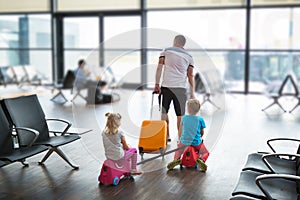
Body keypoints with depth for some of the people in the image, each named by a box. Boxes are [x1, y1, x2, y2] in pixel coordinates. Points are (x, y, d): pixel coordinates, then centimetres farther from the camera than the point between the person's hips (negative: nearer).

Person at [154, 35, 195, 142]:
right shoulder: (189, 56, 12)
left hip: (166, 86, -1)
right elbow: (190, 75, 8)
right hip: (181, 88, 1)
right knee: (180, 115, 6)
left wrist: (157, 84, -2)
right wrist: (192, 92, 9)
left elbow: (159, 68, -1)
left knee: (164, 112, 12)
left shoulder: (166, 51, 8)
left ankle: (166, 136, 16)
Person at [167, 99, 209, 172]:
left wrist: (181, 139, 26)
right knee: (206, 153, 23)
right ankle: (201, 160, -10)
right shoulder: (200, 119, -5)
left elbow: (180, 130, 10)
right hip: (196, 143, -1)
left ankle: (176, 159, -2)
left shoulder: (184, 118, -1)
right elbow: (202, 132, 4)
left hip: (184, 142, 1)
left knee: (178, 151, 31)